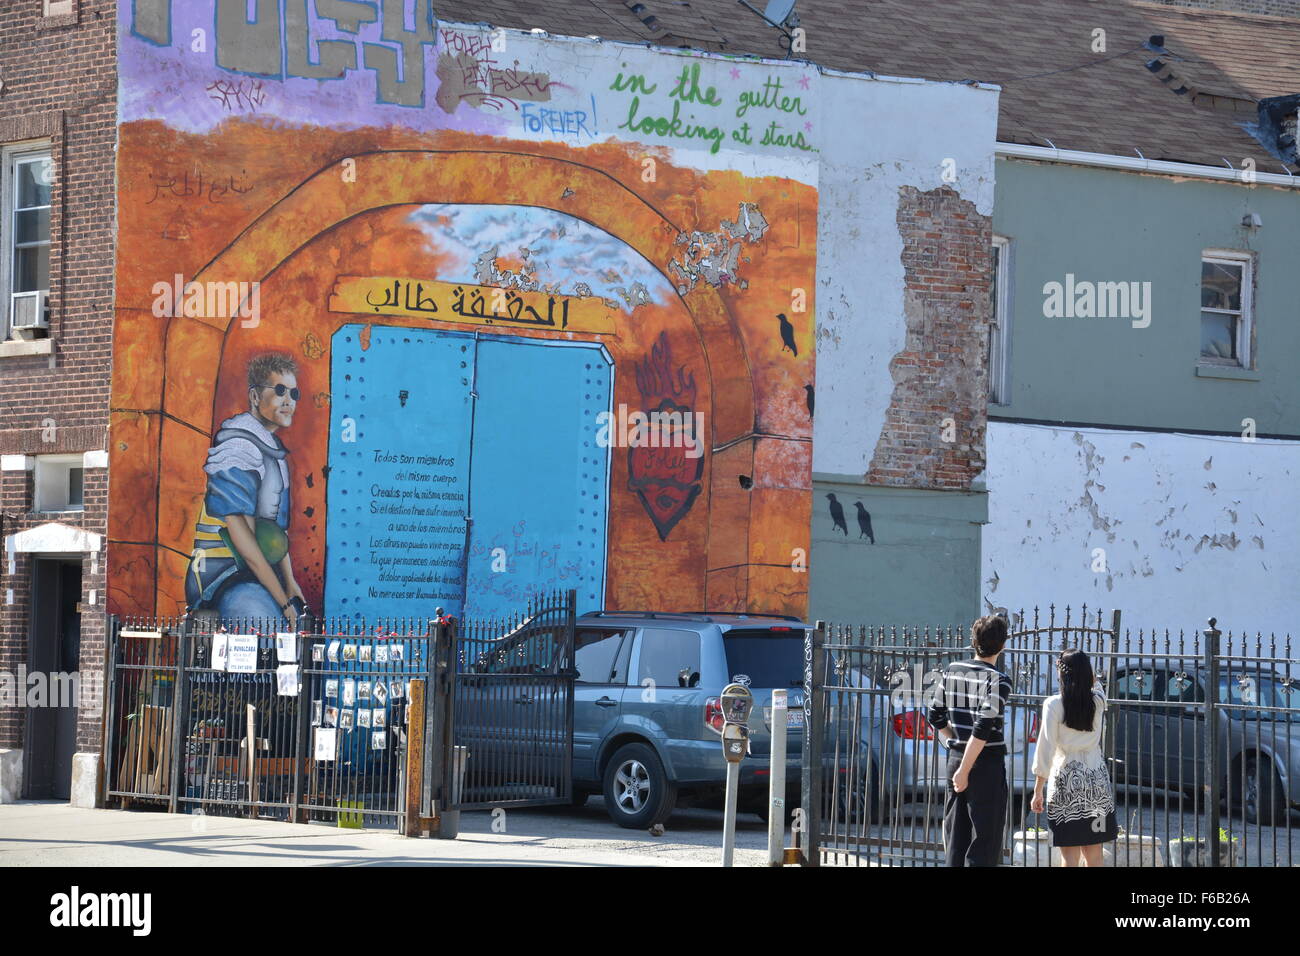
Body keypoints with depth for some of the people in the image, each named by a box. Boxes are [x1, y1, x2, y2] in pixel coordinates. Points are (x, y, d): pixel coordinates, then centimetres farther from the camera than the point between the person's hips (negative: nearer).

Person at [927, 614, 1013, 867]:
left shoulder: (952, 671, 6)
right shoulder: (997, 681, -13)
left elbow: (935, 717, 11)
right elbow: (983, 728, -21)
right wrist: (965, 770, -18)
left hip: (956, 759, 6)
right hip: (988, 764, -6)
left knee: (955, 839, 12)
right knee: (984, 844, -2)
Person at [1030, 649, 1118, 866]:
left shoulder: (1054, 704, -9)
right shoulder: (1097, 701, 2)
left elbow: (1045, 750, -9)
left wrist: (1038, 791, -3)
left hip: (1066, 782, -4)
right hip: (1097, 781, 4)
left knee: (1070, 856, -3)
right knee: (1094, 856, 8)